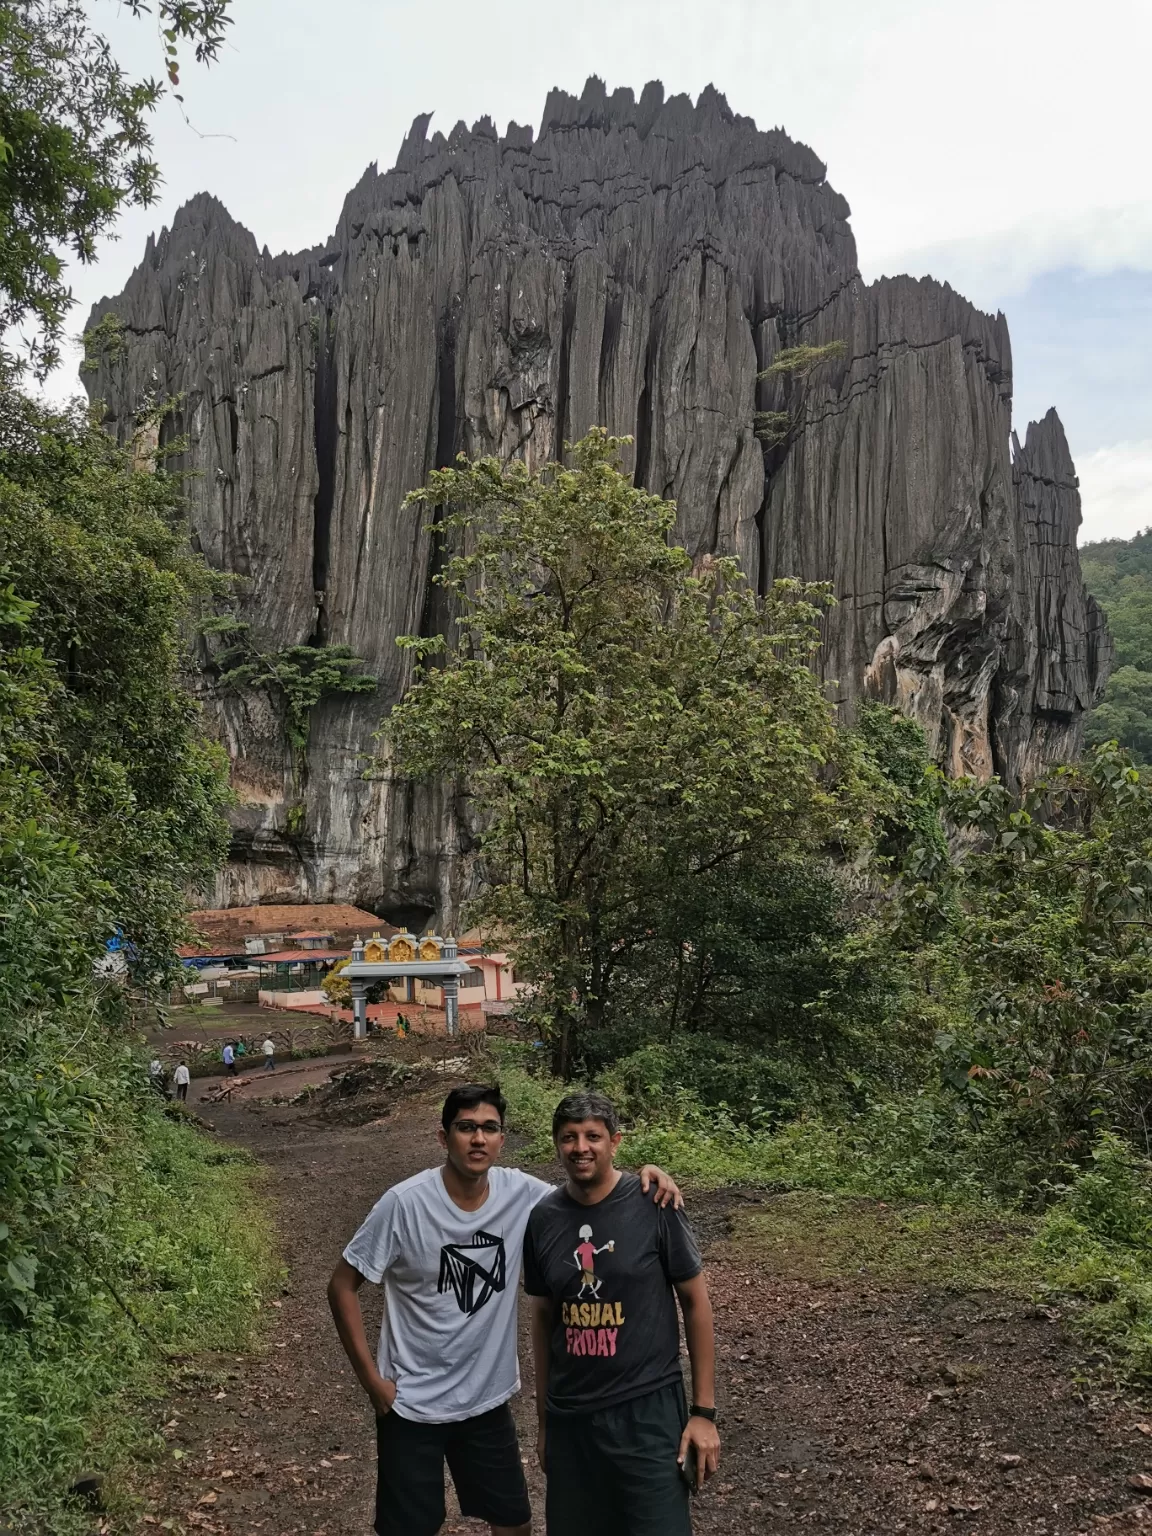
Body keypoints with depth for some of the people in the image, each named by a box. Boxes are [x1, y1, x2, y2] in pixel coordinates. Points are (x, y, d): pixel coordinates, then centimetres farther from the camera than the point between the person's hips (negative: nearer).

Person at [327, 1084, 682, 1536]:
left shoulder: (520, 1193, -12)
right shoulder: (404, 1203, -22)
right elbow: (342, 1286, -13)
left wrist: (642, 1180, -20)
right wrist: (371, 1379, -13)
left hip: (487, 1398, 4)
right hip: (413, 1402, -3)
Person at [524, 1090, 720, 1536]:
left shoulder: (654, 1205, -11)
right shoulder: (543, 1218, -1)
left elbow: (696, 1302, -4)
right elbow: (544, 1318, 9)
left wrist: (704, 1410, -4)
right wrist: (544, 1417, 13)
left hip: (647, 1411, -3)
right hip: (570, 1415, 3)